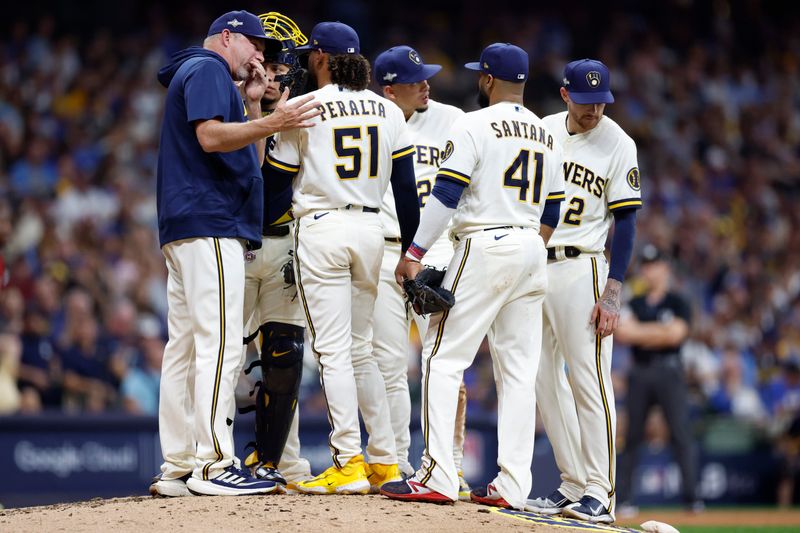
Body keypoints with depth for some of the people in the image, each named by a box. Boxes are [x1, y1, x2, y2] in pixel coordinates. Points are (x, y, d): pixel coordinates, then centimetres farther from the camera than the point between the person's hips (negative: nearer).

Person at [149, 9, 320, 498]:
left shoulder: (220, 81, 29)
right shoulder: (207, 69, -2)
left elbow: (250, 160, 24)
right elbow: (210, 136, -18)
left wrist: (253, 104, 17)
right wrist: (271, 123, -26)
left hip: (185, 231, 11)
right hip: (209, 224, -11)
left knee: (186, 347, 7)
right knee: (220, 343, -15)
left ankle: (178, 468, 7)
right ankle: (213, 464, -19)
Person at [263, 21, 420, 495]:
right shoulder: (388, 111, 9)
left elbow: (276, 180, 1)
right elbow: (406, 186, 8)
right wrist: (411, 251, 14)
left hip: (321, 229, -5)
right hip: (371, 230, 5)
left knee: (333, 350, -5)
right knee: (360, 349, 15)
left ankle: (349, 465, -11)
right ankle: (385, 461, 13)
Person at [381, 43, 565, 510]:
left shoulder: (475, 125, -6)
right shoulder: (547, 136, 16)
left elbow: (445, 195, -13)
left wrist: (415, 254, -11)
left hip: (484, 247, -7)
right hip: (532, 251, 7)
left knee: (443, 359, -5)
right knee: (519, 370, 7)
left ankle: (438, 477, -14)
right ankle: (512, 485, 3)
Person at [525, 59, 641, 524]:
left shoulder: (619, 145, -5)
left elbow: (625, 222, -7)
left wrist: (611, 296, -13)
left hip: (581, 267, -6)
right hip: (530, 267, 6)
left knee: (589, 380, -10)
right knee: (545, 378, 6)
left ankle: (600, 494, -11)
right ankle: (573, 485, 12)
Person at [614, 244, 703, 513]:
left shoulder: (677, 303, 6)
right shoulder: (634, 304, 17)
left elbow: (675, 334, -8)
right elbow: (622, 333, 2)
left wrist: (639, 331, -6)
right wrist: (659, 331, -10)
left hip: (667, 370, -3)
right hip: (639, 372, 3)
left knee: (681, 432, -11)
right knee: (632, 435, 0)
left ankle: (690, 496, -12)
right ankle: (622, 497, 2)